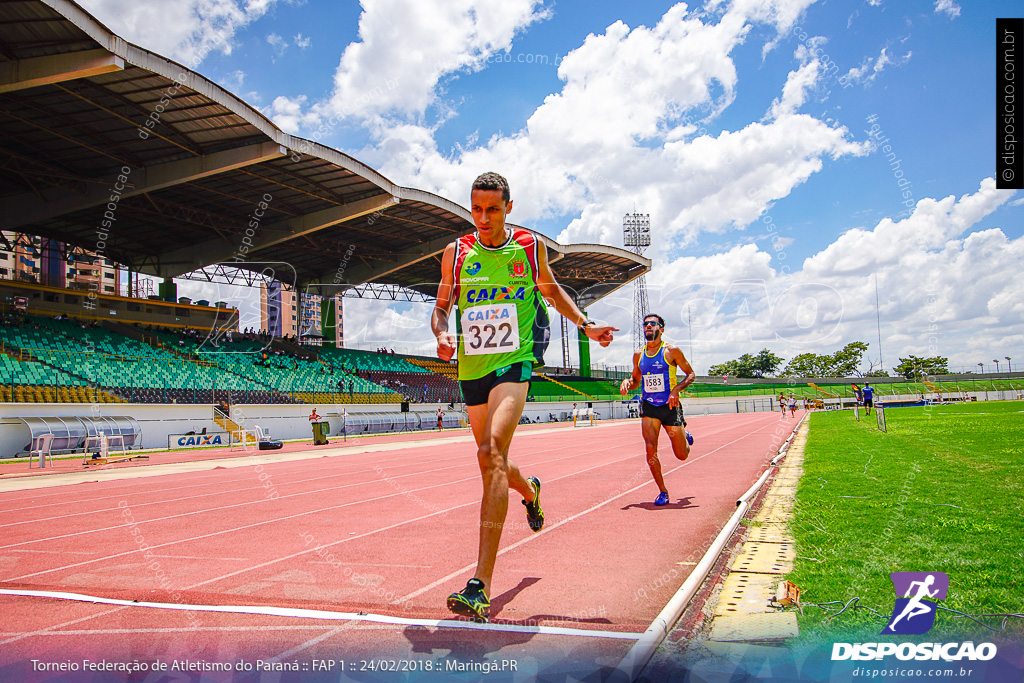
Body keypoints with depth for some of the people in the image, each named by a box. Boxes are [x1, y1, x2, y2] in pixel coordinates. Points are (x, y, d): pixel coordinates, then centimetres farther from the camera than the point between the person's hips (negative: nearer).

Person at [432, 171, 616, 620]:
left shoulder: (530, 247, 4)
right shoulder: (456, 253, 6)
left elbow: (551, 290, 22)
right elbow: (441, 306, 12)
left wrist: (586, 325, 14)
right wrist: (442, 334, -9)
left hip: (514, 362, -3)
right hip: (471, 368, 4)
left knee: (491, 453, -25)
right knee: (492, 463, 14)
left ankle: (480, 587, -27)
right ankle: (529, 489, 54)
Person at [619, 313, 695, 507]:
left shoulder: (671, 351, -5)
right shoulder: (638, 355, 6)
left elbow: (691, 374, 0)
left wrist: (677, 389, -17)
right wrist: (627, 382, -4)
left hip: (670, 406, -2)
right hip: (649, 406, 3)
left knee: (682, 455, 6)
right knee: (650, 449, -13)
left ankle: (685, 435, 42)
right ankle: (663, 491, 3)